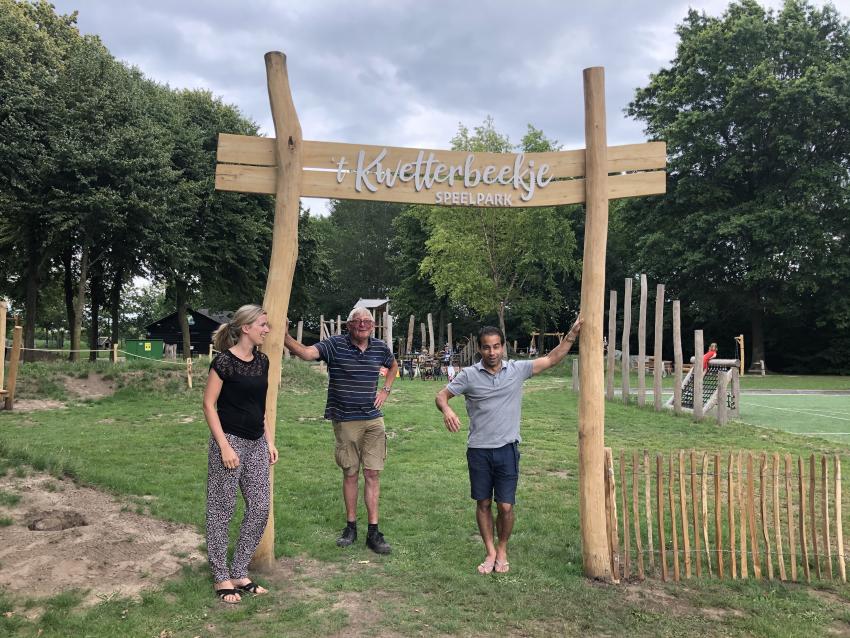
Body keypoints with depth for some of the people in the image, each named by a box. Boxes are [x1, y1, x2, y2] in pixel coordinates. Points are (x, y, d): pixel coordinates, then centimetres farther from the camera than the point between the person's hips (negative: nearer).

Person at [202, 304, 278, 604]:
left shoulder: (261, 360, 8)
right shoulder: (224, 361, -13)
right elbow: (209, 404, -12)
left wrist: (269, 441, 13)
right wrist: (224, 446, -16)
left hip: (256, 444, 7)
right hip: (230, 442, -7)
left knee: (260, 508, 8)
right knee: (222, 509, 5)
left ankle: (239, 573, 22)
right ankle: (221, 579, 19)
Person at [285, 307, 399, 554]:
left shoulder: (380, 347, 3)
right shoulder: (335, 344, -9)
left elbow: (394, 366, 25)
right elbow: (306, 353, -27)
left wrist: (386, 389, 11)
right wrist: (284, 336, -44)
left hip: (373, 420, 2)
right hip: (345, 421, -2)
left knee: (372, 473, 2)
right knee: (350, 473, 8)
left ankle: (373, 532, 8)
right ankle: (351, 526, 23)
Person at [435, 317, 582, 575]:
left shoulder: (517, 369, -1)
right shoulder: (469, 375, -4)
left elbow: (552, 359, 3)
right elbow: (442, 395, -2)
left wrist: (572, 333, -5)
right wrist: (446, 410, -24)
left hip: (507, 449, 0)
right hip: (478, 450, 0)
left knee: (506, 506, 2)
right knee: (483, 504, 10)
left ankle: (502, 551, 26)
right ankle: (490, 552, 28)